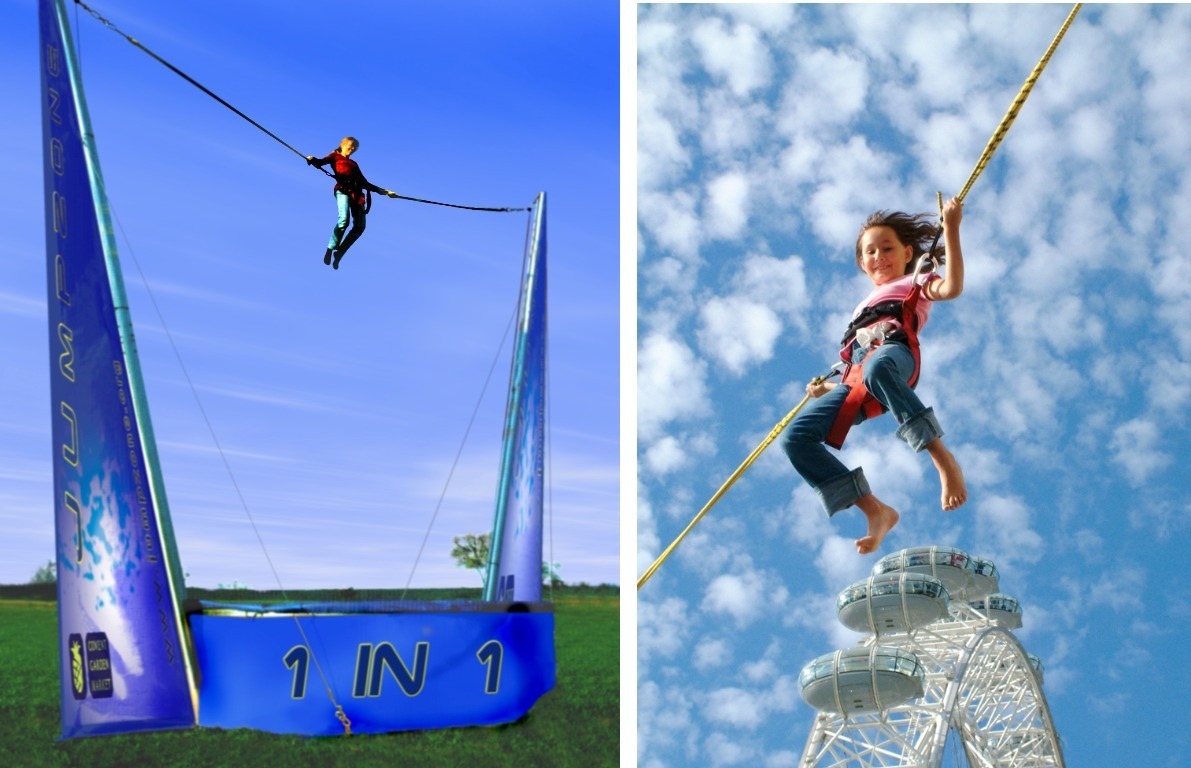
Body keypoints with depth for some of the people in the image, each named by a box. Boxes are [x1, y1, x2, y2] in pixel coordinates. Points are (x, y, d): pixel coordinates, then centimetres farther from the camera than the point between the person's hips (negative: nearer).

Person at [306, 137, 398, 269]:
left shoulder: (354, 164, 34)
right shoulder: (335, 157, 20)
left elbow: (365, 183, 32)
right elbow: (320, 163, 1)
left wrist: (383, 191, 28)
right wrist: (312, 160, -22)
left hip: (357, 193, 5)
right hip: (343, 190, -5)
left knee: (360, 226, -10)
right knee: (344, 220, -27)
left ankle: (339, 253, -1)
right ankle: (330, 249, -14)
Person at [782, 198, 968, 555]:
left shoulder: (914, 284, 27)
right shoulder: (865, 309, 42)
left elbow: (952, 287, 3)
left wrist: (951, 230, -2)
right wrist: (827, 388, 23)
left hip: (896, 351, -6)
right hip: (857, 381, 6)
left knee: (876, 369, -45)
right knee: (797, 436, -16)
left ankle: (944, 460, -42)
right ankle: (876, 511, -18)